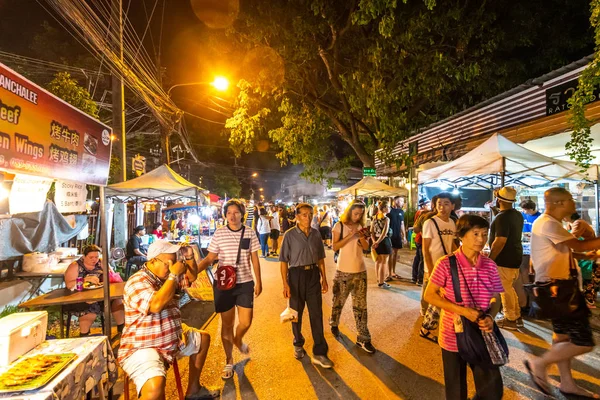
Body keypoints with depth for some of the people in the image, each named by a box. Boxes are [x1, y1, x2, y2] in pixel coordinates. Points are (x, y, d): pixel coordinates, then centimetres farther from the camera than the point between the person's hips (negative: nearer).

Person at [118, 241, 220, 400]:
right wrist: (174, 274, -31)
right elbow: (156, 305, -38)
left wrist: (190, 257, -5)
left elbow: (192, 277, 14)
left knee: (203, 338, 23)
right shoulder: (137, 282, -22)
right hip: (142, 349, -10)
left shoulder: (166, 277, 5)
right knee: (155, 386, -38)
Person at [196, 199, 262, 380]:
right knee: (227, 324, 10)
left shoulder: (250, 233, -2)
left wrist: (259, 282, 6)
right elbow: (209, 258, 0)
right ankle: (229, 362, 31)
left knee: (246, 323, 4)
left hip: (245, 283, 1)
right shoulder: (219, 234, -6)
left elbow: (254, 260, 5)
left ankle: (238, 340, 41)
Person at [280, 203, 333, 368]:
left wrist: (324, 278, 9)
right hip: (296, 274, -2)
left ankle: (319, 353, 13)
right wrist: (285, 283, -11)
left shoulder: (316, 234, 3)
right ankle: (298, 345, 36)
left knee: (316, 313, 3)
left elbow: (320, 258, 10)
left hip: (313, 274, 3)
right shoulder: (290, 235, -8)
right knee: (296, 313, 13)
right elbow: (284, 261, -7)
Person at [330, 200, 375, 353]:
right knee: (338, 301, 13)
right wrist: (350, 235, -22)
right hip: (343, 270, -3)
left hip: (360, 270, 3)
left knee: (360, 305, 5)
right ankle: (334, 324, 40)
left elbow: (366, 247, 2)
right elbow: (335, 247, -14)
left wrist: (361, 236, -17)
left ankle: (363, 339, 13)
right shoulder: (339, 226, -7)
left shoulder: (362, 226, 5)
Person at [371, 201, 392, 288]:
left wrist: (374, 241, 0)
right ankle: (381, 282, 10)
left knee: (378, 261, 19)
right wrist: (377, 243, -16)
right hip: (384, 241, -7)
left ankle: (379, 279, 32)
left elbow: (371, 231, 4)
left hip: (376, 241, 7)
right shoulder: (386, 219, -16)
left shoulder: (375, 217, 5)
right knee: (384, 262, 3)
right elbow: (384, 233, -22)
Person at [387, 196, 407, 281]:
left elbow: (402, 224, 15)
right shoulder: (389, 210, -8)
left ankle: (393, 272, 22)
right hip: (390, 235, -6)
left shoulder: (401, 211, 10)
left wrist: (404, 236, 13)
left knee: (395, 253, 11)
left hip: (398, 235, 6)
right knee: (390, 253, -5)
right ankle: (389, 274, 2)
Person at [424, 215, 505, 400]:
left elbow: (496, 299, 5)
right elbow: (429, 295, -13)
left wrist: (490, 317, -15)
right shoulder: (446, 264, -16)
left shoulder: (490, 266, -4)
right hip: (453, 336, -3)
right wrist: (461, 310, -22)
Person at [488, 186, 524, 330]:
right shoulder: (518, 215, 8)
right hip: (515, 257, 9)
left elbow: (500, 241, -25)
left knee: (505, 290, 4)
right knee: (509, 288, 20)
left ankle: (510, 320, 16)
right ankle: (517, 317, 30)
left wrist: (489, 259, -19)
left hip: (504, 259, -9)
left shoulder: (502, 217, -22)